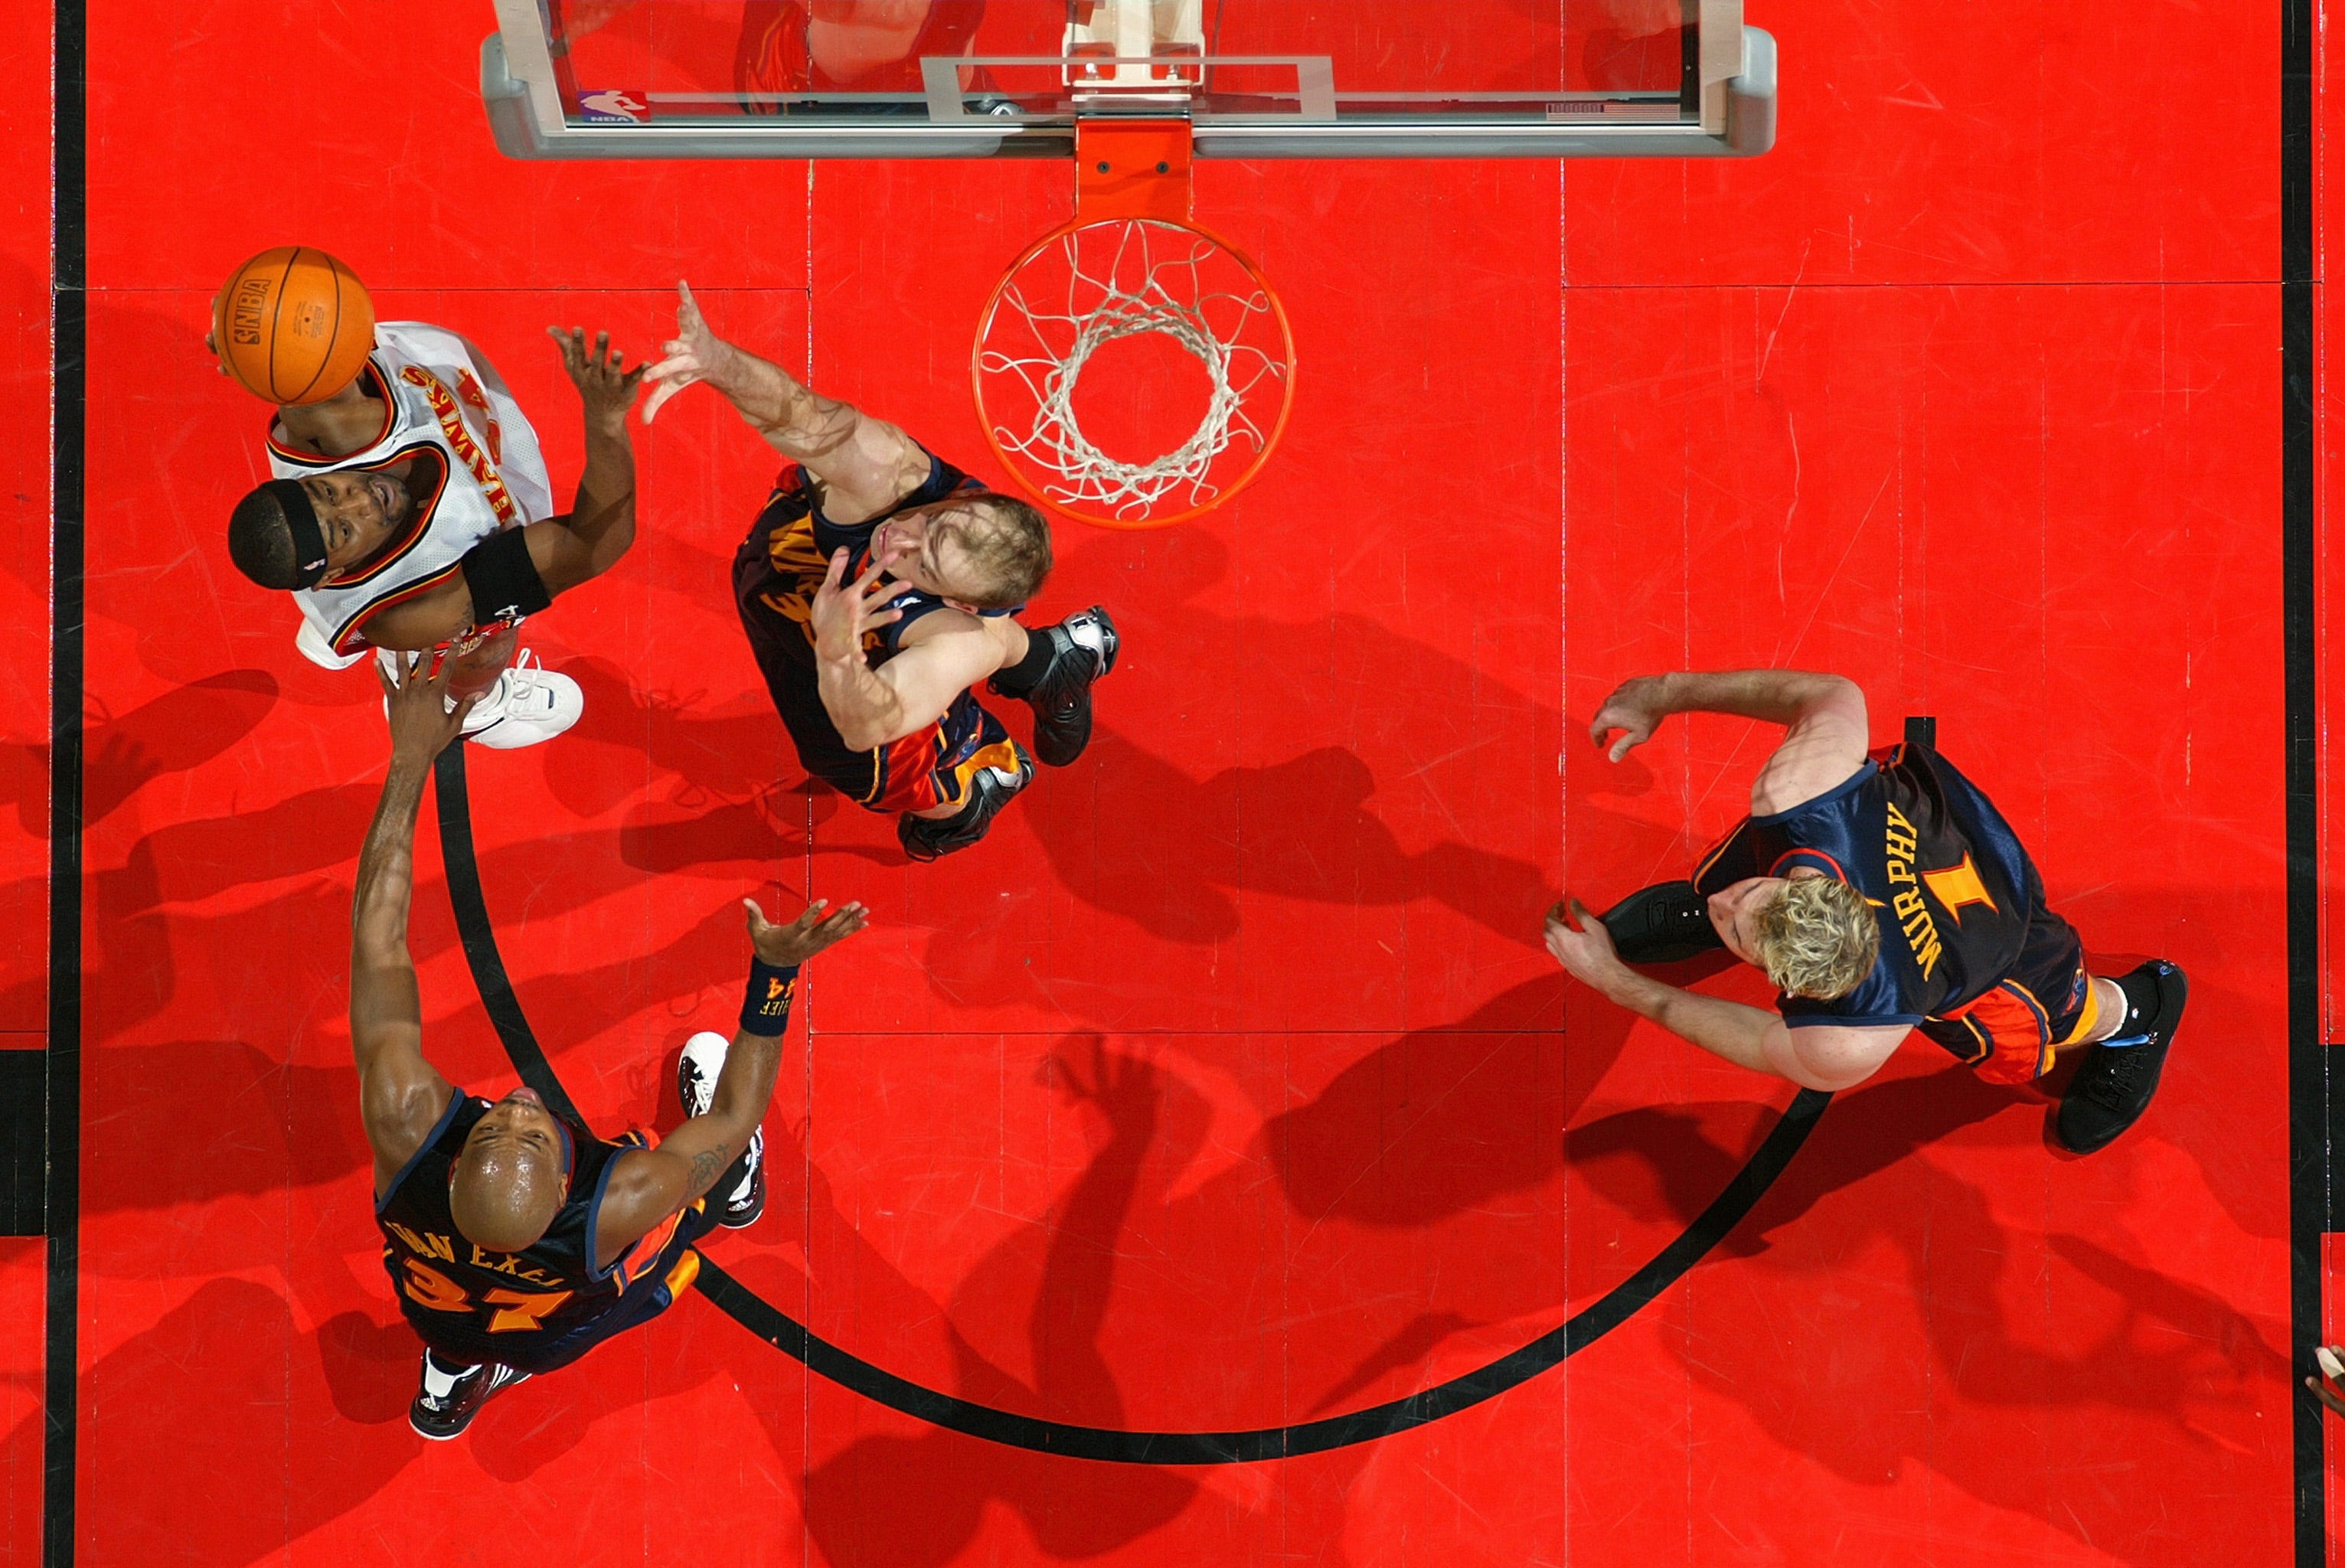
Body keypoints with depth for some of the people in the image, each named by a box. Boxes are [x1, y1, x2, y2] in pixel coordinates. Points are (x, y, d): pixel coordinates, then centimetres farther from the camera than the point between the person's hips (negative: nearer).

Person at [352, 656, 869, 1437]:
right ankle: (735, 1183, 57)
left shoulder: (407, 1128, -46)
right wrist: (776, 972, -35)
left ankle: (453, 1374, 45)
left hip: (436, 1309, 0)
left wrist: (410, 760, -33)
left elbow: (377, 937, -35)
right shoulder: (618, 1206, -49)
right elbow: (738, 1113, -29)